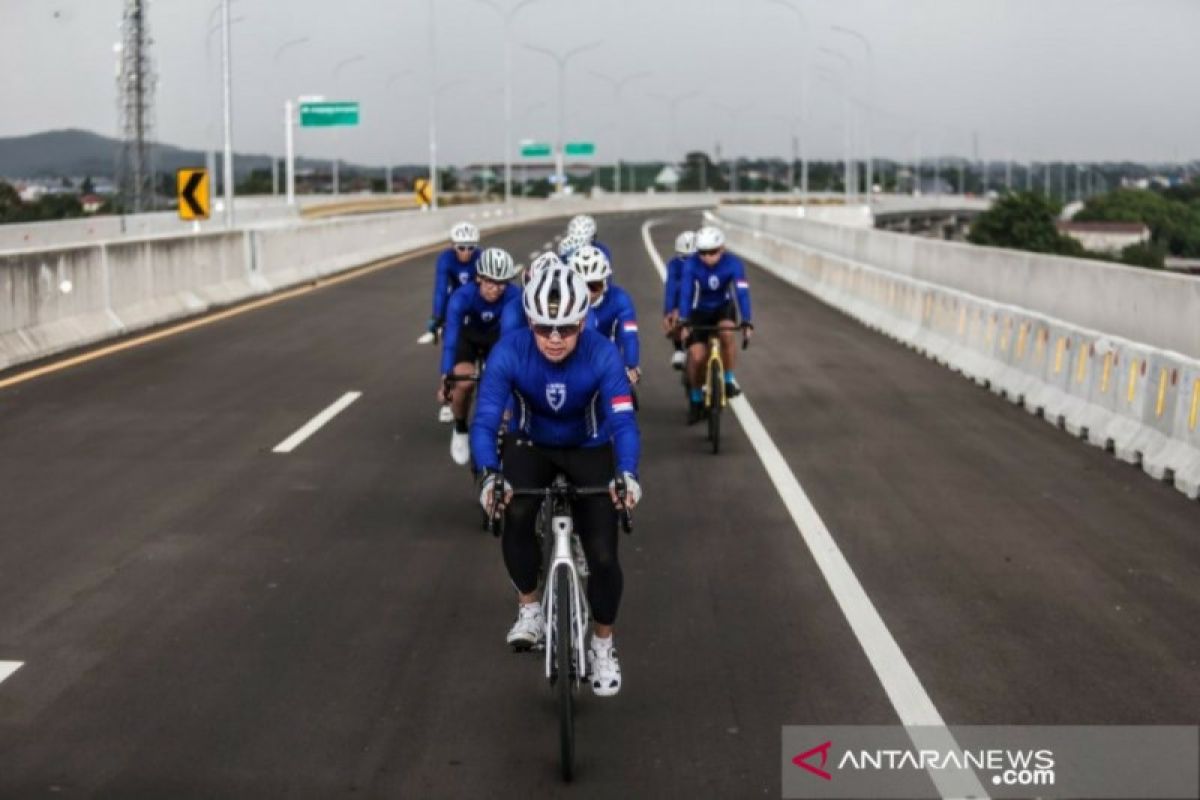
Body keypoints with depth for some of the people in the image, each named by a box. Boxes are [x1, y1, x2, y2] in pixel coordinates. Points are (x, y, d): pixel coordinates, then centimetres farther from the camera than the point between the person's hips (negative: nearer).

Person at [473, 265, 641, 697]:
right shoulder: (509, 352, -28)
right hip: (531, 445, 0)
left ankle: (602, 644, 17)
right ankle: (529, 609, -7)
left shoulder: (602, 354, -30)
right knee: (516, 514, -31)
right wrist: (490, 474, -51)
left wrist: (627, 474, -55)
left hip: (589, 450, 0)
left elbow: (623, 420, -37)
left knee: (603, 555, -10)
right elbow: (485, 419, -33)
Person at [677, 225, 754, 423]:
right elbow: (685, 293, -32)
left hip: (724, 307, 0)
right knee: (696, 357, -14)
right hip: (700, 311, 0)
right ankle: (696, 400, 12)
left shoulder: (733, 264, -24)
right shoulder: (691, 264, -25)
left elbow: (742, 292, -33)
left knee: (726, 333, -34)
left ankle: (728, 379, -14)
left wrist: (746, 322, -46)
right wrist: (683, 322, -46)